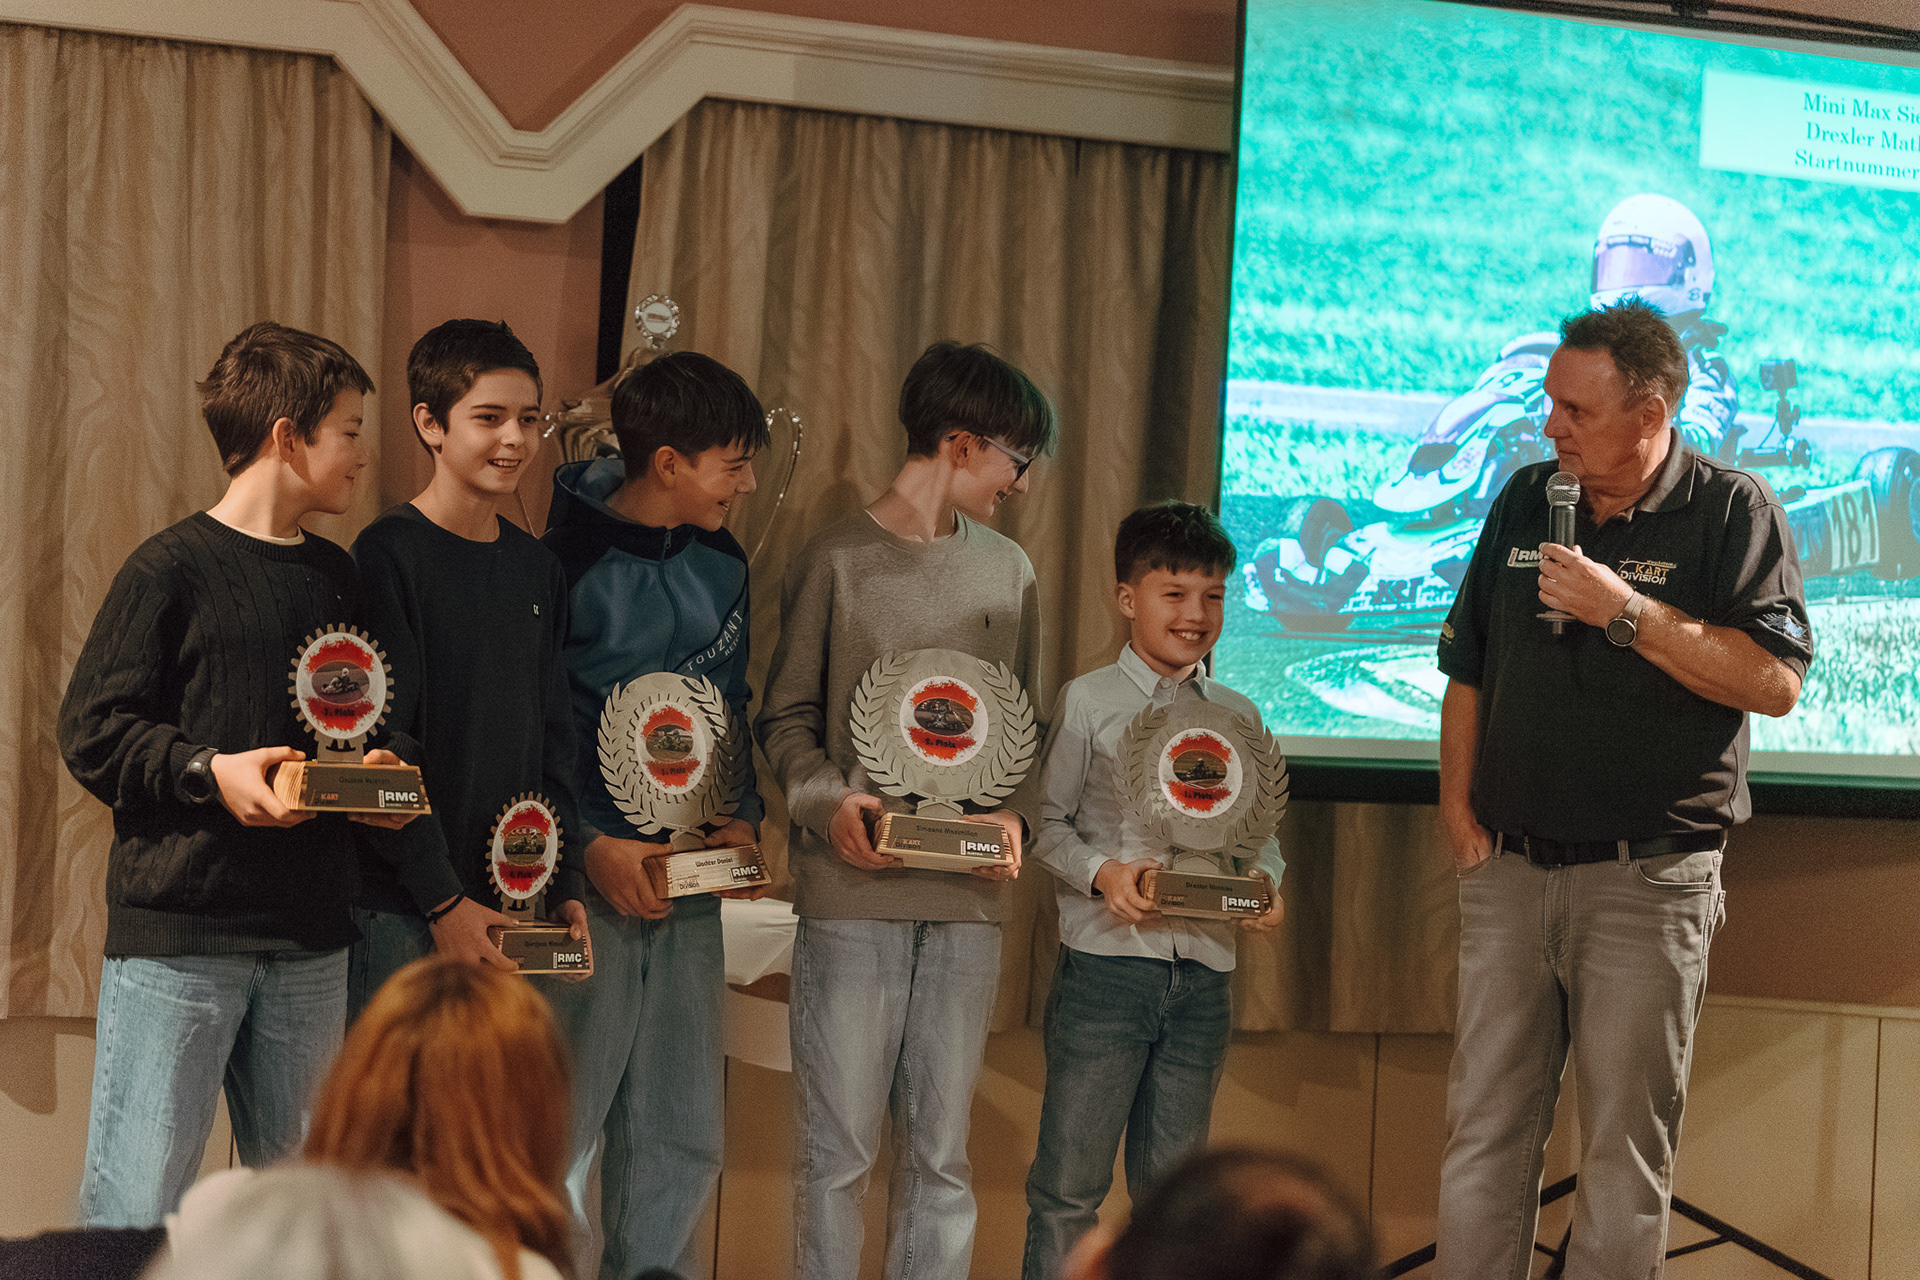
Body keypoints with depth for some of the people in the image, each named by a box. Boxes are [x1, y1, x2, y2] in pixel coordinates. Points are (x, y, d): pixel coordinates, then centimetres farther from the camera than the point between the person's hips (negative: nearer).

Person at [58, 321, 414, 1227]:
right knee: (137, 1207, -7)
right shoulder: (172, 569, -5)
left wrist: (375, 777, 5)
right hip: (175, 934, -6)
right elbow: (91, 733, -6)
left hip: (310, 945, 6)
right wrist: (208, 773, -19)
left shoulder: (336, 577, 16)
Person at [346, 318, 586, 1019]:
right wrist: (443, 900, -15)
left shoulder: (537, 569, 13)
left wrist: (566, 885, 8)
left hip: (512, 907, 6)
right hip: (400, 913, -6)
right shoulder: (389, 555, -8)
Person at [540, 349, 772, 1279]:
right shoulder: (562, 564, -11)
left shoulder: (721, 564, 10)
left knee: (681, 1142, 9)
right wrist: (592, 846, -16)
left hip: (688, 882, 6)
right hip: (586, 887, -6)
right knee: (556, 1136, -3)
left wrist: (743, 817, 5)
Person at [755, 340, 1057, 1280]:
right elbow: (786, 717, 4)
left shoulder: (1008, 571, 14)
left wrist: (1013, 816, 0)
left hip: (968, 893, 4)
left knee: (940, 1154, 5)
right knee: (838, 1147, -2)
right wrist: (830, 798, -14)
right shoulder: (837, 561, 1)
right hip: (852, 890, -4)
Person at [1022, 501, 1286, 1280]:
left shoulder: (1238, 717, 12)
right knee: (1071, 1179, -2)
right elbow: (1047, 822, 0)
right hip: (1106, 960, -4)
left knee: (1171, 1182, 11)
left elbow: (1260, 834, 15)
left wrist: (1263, 880, -6)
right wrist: (1101, 873, -17)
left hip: (1203, 970, 4)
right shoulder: (1089, 703, 0)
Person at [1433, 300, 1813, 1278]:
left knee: (1625, 1153, 0)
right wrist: (1458, 810, 5)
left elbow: (1774, 681, -15)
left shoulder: (1733, 512, -3)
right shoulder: (1525, 502, 12)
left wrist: (1625, 612, -18)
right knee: (1483, 1134, 5)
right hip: (1508, 868, 4)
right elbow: (1467, 672, 16)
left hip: (1648, 877, -4)